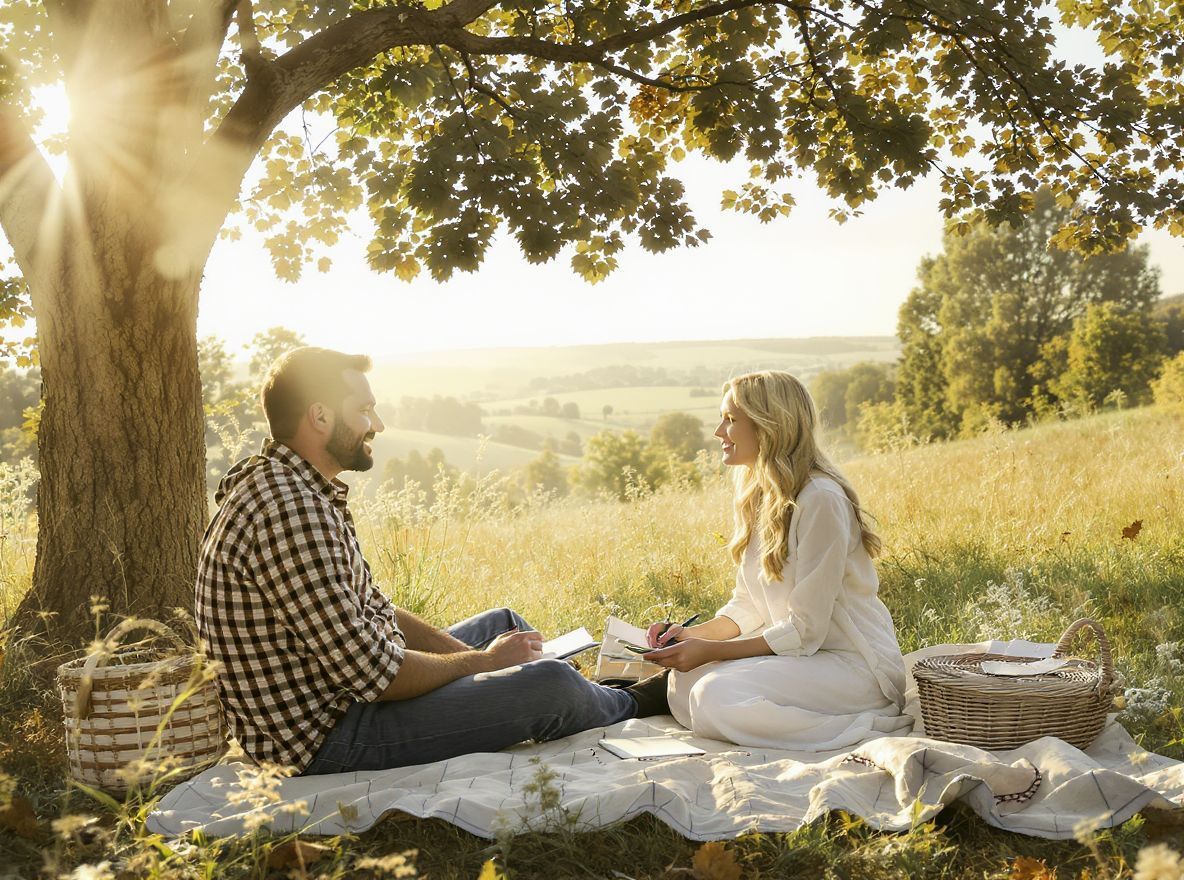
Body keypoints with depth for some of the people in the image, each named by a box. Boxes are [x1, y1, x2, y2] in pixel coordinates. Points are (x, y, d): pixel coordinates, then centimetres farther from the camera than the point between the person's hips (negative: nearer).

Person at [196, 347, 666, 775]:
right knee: (551, 683, -15)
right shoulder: (288, 512, -28)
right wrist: (482, 661, -12)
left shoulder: (307, 492, 7)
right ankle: (629, 704, 20)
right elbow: (374, 674, -28)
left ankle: (597, 699, 43)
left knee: (503, 623, 21)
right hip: (331, 735, -11)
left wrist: (465, 652, 3)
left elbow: (371, 609, 14)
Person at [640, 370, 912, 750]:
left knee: (717, 696, -26)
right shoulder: (756, 496, 8)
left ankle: (871, 723, -10)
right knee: (684, 681, -10)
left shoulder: (819, 499, -21)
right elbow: (747, 605, 12)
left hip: (854, 663, -8)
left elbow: (805, 630, -21)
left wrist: (710, 652, -19)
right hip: (800, 649, 8)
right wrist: (695, 634, -7)